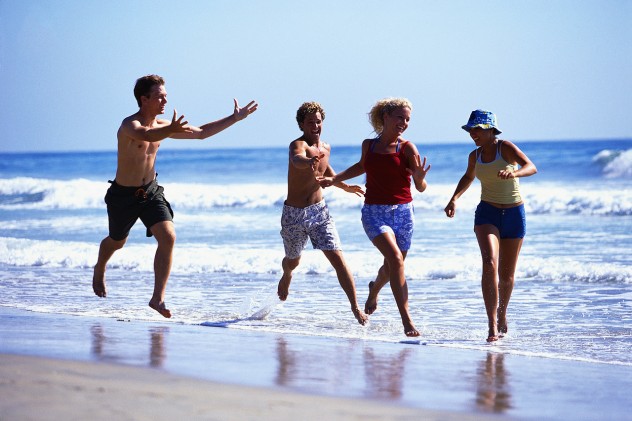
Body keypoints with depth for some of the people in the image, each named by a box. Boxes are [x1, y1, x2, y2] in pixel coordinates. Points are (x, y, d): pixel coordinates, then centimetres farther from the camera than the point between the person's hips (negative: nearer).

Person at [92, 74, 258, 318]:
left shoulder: (162, 125, -2)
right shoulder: (129, 125, -24)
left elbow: (201, 132, 8)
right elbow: (146, 135, -50)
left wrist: (234, 119, 5)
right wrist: (171, 131, -70)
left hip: (151, 191, 5)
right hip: (123, 194, -5)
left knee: (168, 237, -17)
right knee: (117, 242, 17)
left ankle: (157, 298, -12)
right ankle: (99, 271, 53)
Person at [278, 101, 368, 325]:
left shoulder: (325, 148, 3)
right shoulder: (298, 145, -19)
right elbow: (297, 158, -46)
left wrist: (345, 186, 27)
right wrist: (308, 161, -68)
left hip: (319, 211, 4)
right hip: (294, 214, -4)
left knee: (338, 259, -12)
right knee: (293, 261, 19)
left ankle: (355, 307, -12)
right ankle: (286, 276, 56)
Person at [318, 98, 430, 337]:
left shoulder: (407, 148, -5)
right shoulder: (368, 145, 2)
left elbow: (420, 188, -8)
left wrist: (420, 178, -30)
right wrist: (334, 179, 22)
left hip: (402, 211, 1)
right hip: (374, 211, 0)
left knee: (391, 268, 13)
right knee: (395, 258, -22)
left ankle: (374, 289, 52)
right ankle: (406, 321, -22)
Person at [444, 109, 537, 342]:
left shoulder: (506, 147, -10)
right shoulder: (474, 156, 3)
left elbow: (532, 167, -25)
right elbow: (468, 177, 25)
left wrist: (514, 173, -45)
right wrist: (454, 198, 9)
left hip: (513, 214, -2)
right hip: (487, 213, 2)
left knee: (507, 274, 8)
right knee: (489, 263, -22)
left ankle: (502, 316, 35)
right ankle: (492, 325, -28)